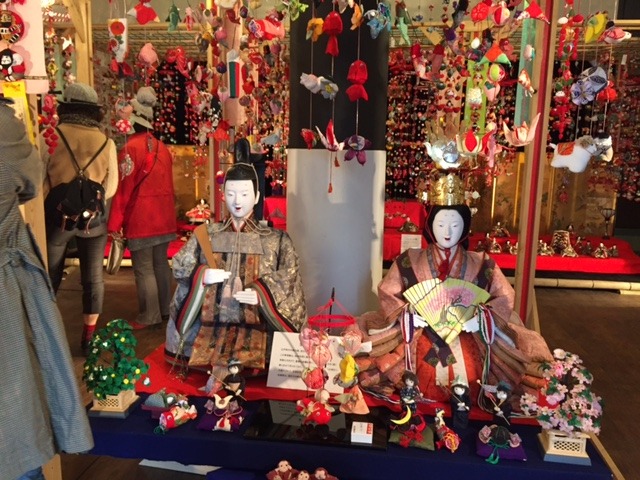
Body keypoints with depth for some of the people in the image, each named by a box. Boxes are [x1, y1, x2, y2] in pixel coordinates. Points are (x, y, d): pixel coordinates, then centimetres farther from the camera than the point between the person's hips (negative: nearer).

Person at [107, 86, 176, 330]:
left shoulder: (131, 147, -13)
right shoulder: (162, 148, 9)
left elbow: (123, 188, -15)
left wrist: (114, 223, -11)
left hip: (140, 219, -7)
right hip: (163, 218, 7)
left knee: (143, 269, 0)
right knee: (161, 264, 15)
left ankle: (149, 317, 5)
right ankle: (165, 310, 24)